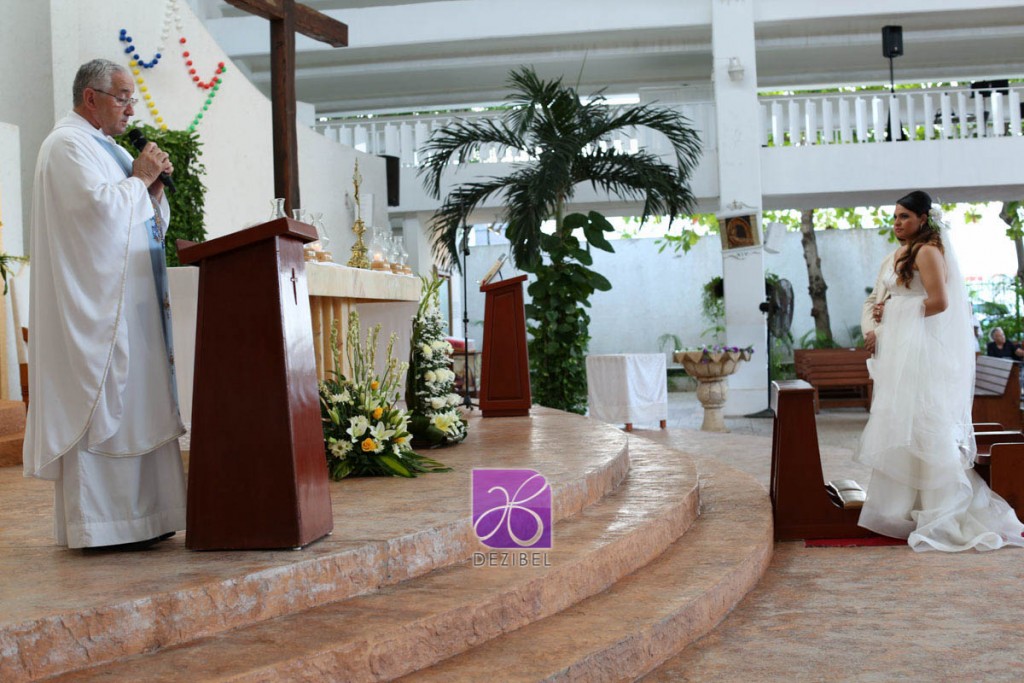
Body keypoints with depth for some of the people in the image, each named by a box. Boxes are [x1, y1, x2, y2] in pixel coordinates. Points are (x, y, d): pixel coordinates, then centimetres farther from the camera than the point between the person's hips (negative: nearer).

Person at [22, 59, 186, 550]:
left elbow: (149, 224, 22)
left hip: (127, 302, 10)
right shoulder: (67, 145, -6)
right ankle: (95, 524, -5)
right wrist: (139, 178, -7)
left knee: (130, 406, 7)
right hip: (94, 302, -10)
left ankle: (134, 517, 11)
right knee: (99, 404, -9)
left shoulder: (106, 148, 22)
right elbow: (101, 205, -22)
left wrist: (153, 184, 5)